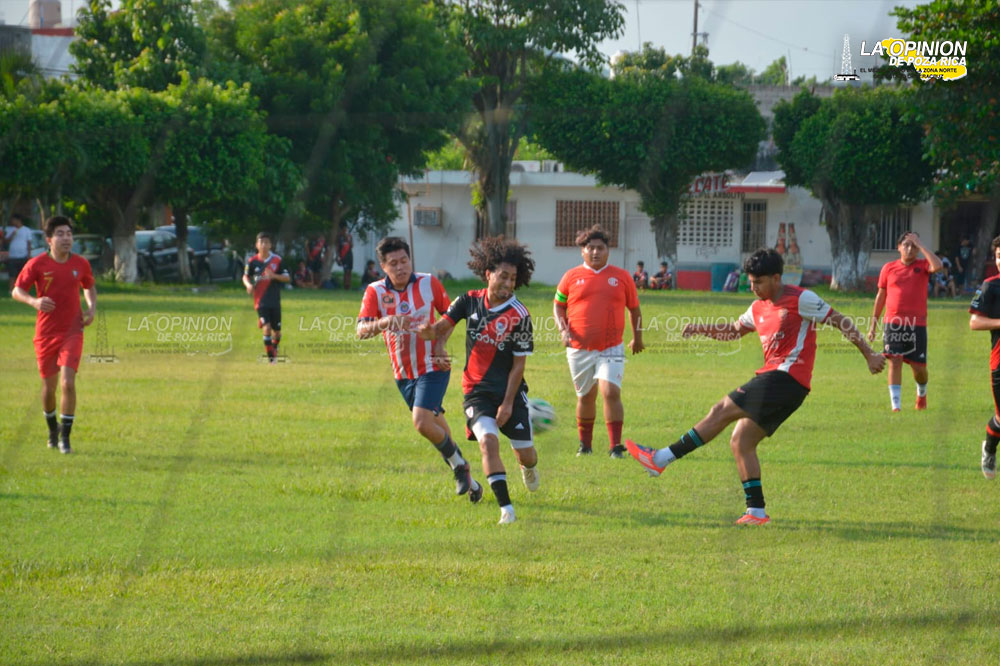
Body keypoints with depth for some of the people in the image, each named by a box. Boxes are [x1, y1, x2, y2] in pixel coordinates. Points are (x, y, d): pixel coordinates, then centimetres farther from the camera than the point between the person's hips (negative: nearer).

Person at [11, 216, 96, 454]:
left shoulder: (81, 264, 2)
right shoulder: (37, 264, -5)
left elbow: (89, 287, 20)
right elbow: (16, 291, -2)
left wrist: (92, 309, 1)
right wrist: (34, 301, -23)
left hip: (72, 332, 0)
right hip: (46, 334, 0)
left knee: (68, 382, -16)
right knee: (49, 386, 8)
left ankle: (65, 436, -7)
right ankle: (52, 429, 35)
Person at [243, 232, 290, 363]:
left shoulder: (277, 260, -1)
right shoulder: (252, 261, 0)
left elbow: (287, 278, 0)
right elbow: (245, 276, 13)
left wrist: (274, 276, -19)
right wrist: (248, 284, -10)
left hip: (275, 301, 1)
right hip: (261, 302, -1)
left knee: (277, 331, 8)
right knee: (266, 328, -17)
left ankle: (274, 348, 38)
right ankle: (270, 356, -8)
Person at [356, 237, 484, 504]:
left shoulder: (429, 283, -8)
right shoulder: (376, 292, -7)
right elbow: (361, 331, -18)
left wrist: (440, 347, -8)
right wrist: (385, 322, -38)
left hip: (432, 367, -4)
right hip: (403, 373, 4)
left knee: (422, 422, -21)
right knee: (435, 425, 14)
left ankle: (458, 464, 3)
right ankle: (467, 479, 30)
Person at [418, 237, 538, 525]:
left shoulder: (519, 315, -12)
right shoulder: (470, 301, -3)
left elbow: (519, 364, -10)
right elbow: (442, 327, -1)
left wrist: (508, 403, -13)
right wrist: (431, 331, -26)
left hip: (510, 392, -1)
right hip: (476, 390, 1)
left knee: (525, 454, 6)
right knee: (488, 441, -22)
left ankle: (528, 468, 47)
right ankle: (506, 509, -20)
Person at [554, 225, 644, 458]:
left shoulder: (621, 276, 5)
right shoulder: (572, 277, 4)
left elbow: (634, 307, 15)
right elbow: (558, 305, 13)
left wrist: (637, 337, 20)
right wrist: (563, 329, -4)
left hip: (611, 349, -1)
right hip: (579, 349, 1)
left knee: (611, 392, -17)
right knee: (585, 397, 11)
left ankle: (615, 446, -13)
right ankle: (585, 443, 28)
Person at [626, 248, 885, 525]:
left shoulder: (800, 299, -5)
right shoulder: (759, 308, 18)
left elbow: (840, 321, -1)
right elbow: (734, 330, 34)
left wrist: (869, 354, -1)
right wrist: (701, 328, 17)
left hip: (787, 377, -9)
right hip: (773, 376, 9)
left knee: (722, 411, -13)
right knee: (740, 442, 3)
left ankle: (662, 459, -13)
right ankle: (756, 512, 4)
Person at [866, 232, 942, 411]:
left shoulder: (922, 266, 3)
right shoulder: (889, 268, 7)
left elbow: (937, 266, -21)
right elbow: (880, 296, 13)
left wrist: (919, 245, -14)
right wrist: (873, 325, 12)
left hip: (917, 325, 0)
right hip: (893, 323, 0)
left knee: (918, 367, 5)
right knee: (895, 362, -10)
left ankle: (922, 392, 37)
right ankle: (895, 406, -10)